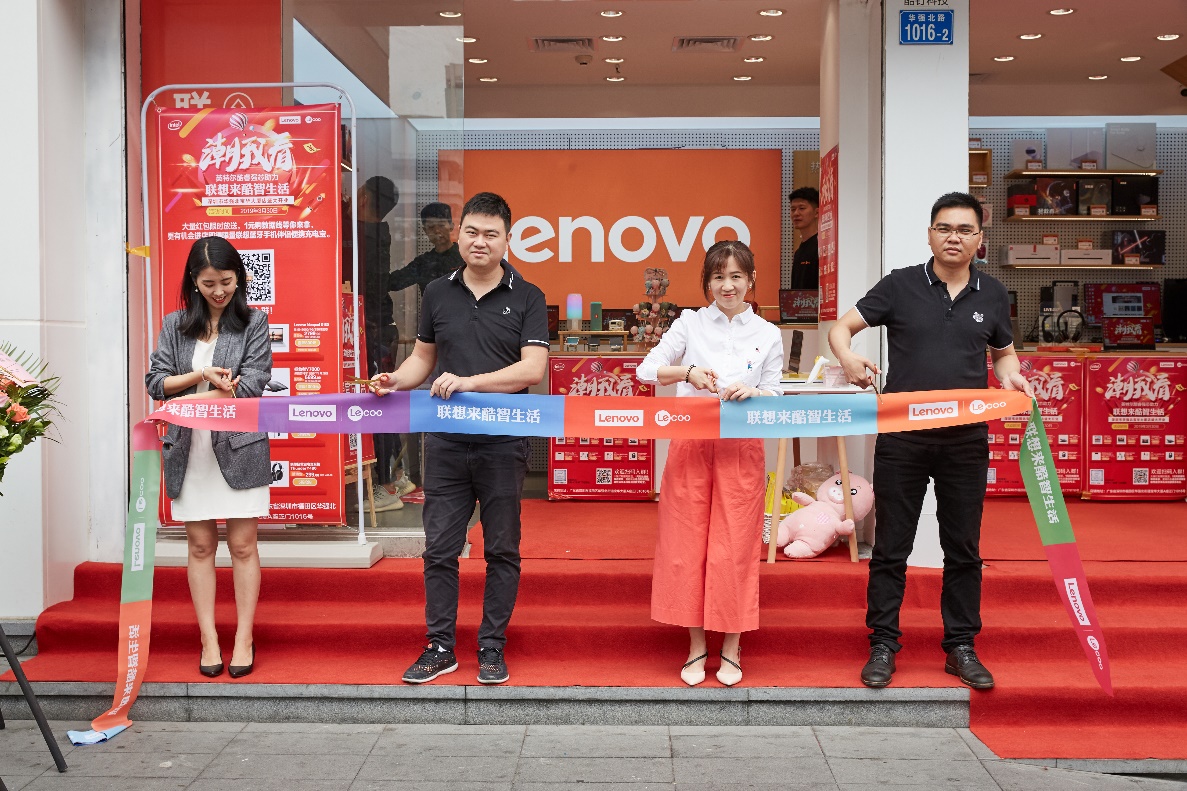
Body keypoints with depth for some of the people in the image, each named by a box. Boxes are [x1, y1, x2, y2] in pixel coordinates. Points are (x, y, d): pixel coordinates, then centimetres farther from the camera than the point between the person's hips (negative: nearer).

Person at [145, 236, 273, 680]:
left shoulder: (253, 322, 2)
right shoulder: (175, 325, 10)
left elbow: (251, 384, -8)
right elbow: (155, 382, 5)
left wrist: (187, 400, -12)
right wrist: (201, 376, -11)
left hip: (238, 447, -2)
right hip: (188, 450, 3)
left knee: (242, 546, 2)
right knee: (201, 546, 7)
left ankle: (244, 638, 12)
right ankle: (208, 639, 15)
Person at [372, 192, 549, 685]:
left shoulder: (527, 298, -1)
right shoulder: (438, 293, 9)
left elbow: (533, 368, -11)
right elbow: (423, 357, 17)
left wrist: (470, 382, -22)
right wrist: (396, 380, -5)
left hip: (503, 443, -2)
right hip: (446, 441, 3)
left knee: (502, 550, 7)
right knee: (439, 548, 6)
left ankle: (492, 648, 20)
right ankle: (440, 647, 20)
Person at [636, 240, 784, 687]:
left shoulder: (768, 335, 8)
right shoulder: (690, 324, 6)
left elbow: (774, 398, 8)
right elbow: (646, 370, 0)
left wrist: (752, 393, -14)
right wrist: (687, 372, -16)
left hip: (741, 449, 0)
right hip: (690, 446, 0)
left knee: (735, 548, 1)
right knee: (687, 545, 3)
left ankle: (731, 648, 17)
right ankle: (696, 646, 17)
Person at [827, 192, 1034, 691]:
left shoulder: (992, 294, 8)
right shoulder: (900, 285, 0)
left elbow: (1003, 351, 21)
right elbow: (841, 328, -2)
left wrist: (1010, 376, -2)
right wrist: (849, 358, -23)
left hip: (966, 439, 2)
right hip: (902, 437, -2)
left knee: (963, 547, 10)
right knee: (891, 546, 4)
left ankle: (961, 647, 23)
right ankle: (883, 646, 15)